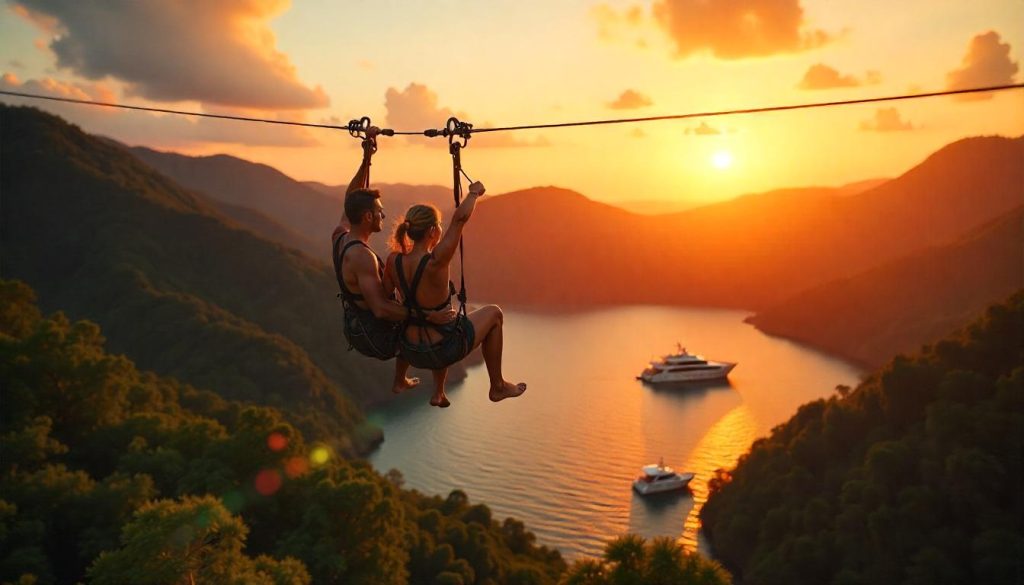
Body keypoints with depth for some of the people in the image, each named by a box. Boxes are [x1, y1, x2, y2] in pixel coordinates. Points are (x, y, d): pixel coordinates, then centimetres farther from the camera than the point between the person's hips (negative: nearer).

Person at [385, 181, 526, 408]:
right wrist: (474, 192, -8)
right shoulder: (435, 263, -28)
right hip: (443, 352, -6)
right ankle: (497, 386, 32)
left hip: (411, 352, 6)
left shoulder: (394, 261, -11)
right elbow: (460, 218, -26)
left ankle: (438, 392, 35)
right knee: (493, 313, 20)